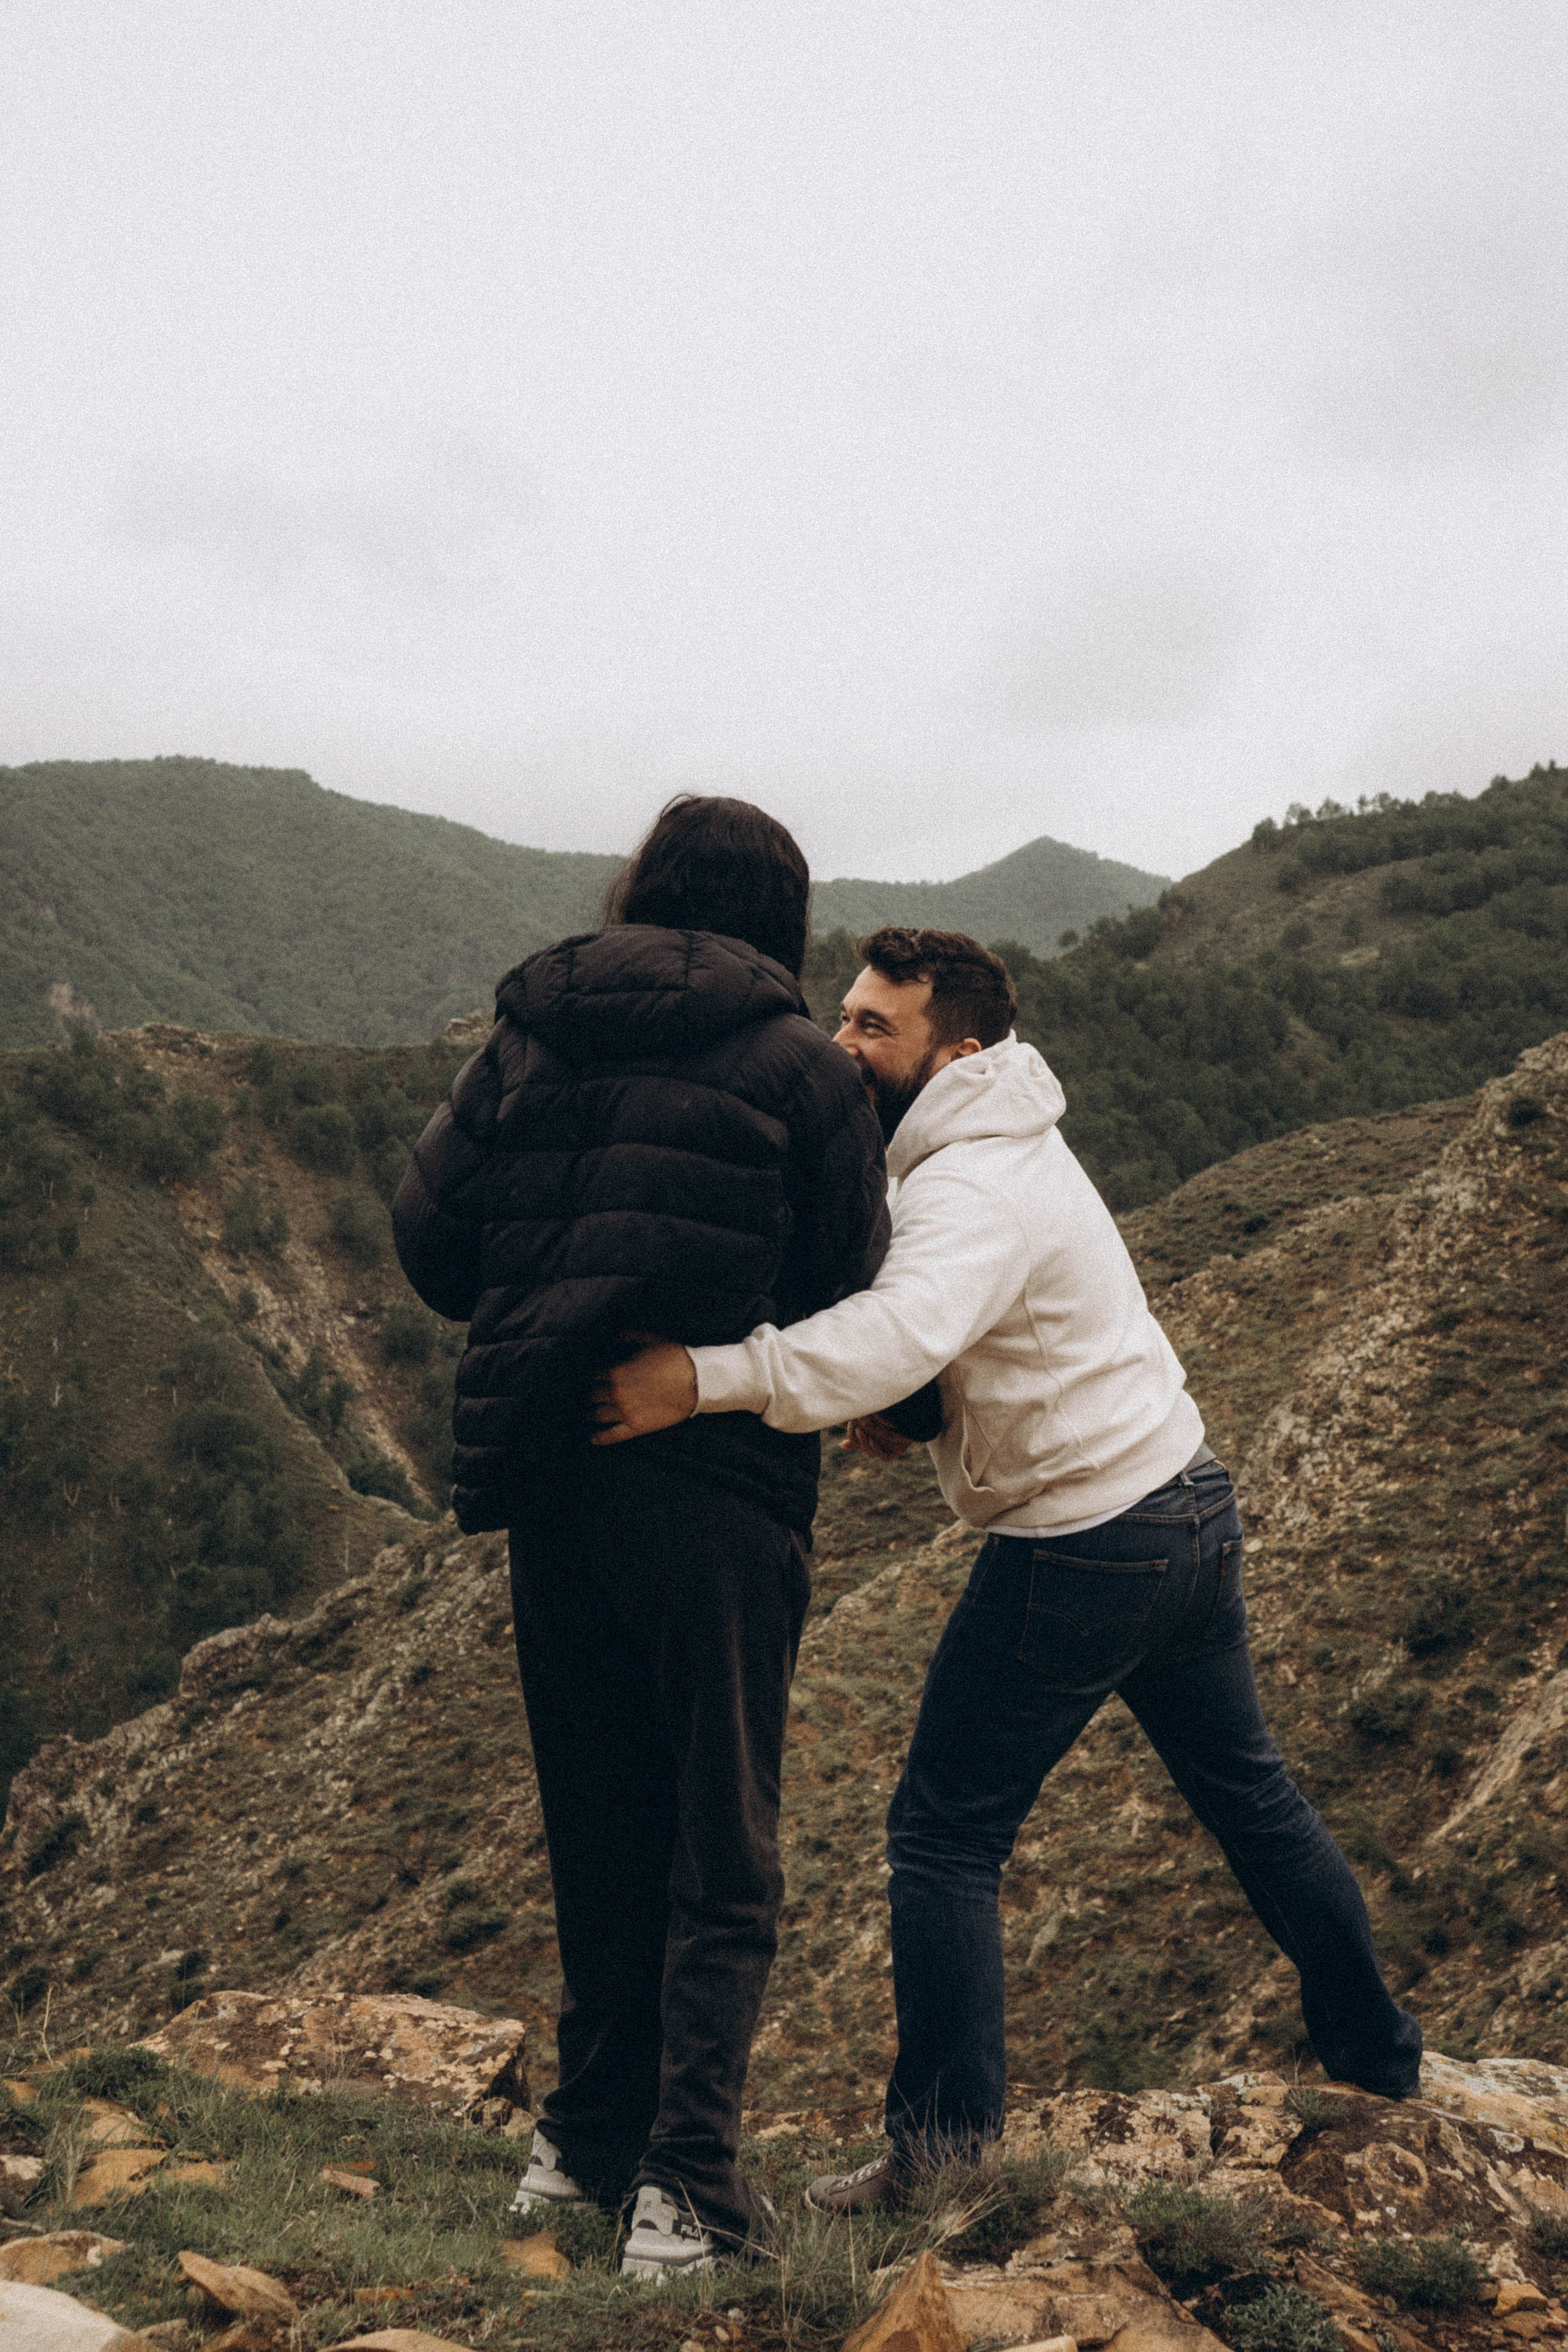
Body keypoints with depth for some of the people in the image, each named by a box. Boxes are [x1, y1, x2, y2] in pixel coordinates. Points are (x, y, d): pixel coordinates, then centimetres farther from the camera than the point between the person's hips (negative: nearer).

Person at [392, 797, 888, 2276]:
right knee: (720, 1847, 7)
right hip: (720, 1487, -4)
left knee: (597, 1824, 19)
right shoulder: (797, 1066, -5)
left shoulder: (526, 1041, 5)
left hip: (549, 1486, 4)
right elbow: (853, 1294, -4)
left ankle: (587, 2138, 28)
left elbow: (426, 1232, 2)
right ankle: (684, 2180, 0)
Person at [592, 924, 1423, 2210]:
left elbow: (903, 1328, -44)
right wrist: (918, 1401, -2)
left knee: (947, 1834, -1)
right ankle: (1377, 2053, 37)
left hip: (1082, 1549, -10)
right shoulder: (1018, 1140, 9)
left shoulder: (973, 1187, -23)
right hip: (1191, 1496, 10)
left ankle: (946, 2144, 5)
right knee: (1250, 1792, 23)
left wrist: (704, 1377, -51)